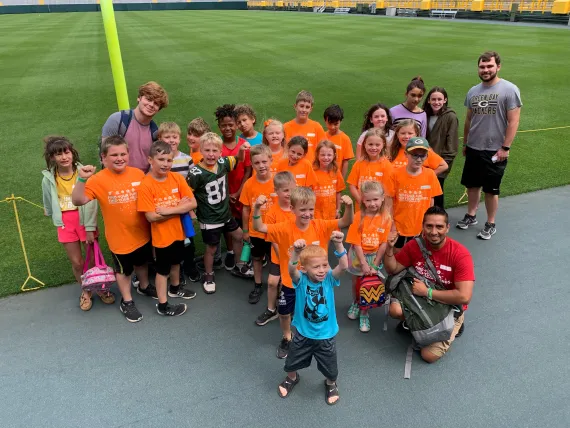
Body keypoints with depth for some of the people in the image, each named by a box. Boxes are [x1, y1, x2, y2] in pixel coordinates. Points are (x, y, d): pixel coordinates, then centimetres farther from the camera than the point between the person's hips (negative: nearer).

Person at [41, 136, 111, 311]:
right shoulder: (49, 179, -8)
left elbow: (90, 202, -13)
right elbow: (49, 203, 10)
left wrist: (90, 227, -13)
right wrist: (55, 217, 23)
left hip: (84, 220, -2)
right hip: (65, 224, 2)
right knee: (76, 262, 11)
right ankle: (85, 291, 33)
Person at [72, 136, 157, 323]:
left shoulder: (138, 173, -8)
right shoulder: (98, 180, -18)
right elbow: (78, 201, -27)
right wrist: (82, 179, -40)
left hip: (142, 233, 4)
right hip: (119, 237, -4)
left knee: (142, 262, 27)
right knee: (123, 270, 16)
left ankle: (144, 286, 55)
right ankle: (127, 302, 38)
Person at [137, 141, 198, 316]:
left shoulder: (177, 178, -8)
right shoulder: (146, 185, -21)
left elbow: (192, 203, -12)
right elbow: (152, 216, -23)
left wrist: (167, 210, -23)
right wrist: (179, 207, -21)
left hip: (177, 231, 5)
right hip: (162, 235, -5)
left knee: (176, 261, 26)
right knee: (162, 269, 10)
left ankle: (175, 288, 51)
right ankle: (162, 305, 27)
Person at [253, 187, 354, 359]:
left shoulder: (320, 226, -15)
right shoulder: (285, 228, -20)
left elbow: (346, 222, -20)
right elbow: (259, 227, -26)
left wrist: (349, 207, -40)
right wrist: (257, 208, -44)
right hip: (290, 282, 0)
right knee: (284, 312, 19)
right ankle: (287, 338, 49)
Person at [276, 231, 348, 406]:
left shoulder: (329, 278, -18)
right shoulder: (301, 280, -21)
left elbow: (343, 266, -36)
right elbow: (291, 269, -43)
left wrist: (338, 244, -51)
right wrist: (296, 252, -62)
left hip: (326, 335, 0)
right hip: (303, 333, 0)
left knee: (330, 368, 20)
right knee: (292, 362, 24)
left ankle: (331, 383, 54)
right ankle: (292, 378, 58)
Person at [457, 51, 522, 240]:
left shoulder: (509, 90, -10)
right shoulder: (473, 91, 6)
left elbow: (513, 121, -12)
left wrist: (505, 148, -16)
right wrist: (465, 143, 16)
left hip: (495, 151, -5)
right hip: (473, 149, 5)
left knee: (491, 190, 5)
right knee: (472, 184, 16)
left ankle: (491, 225, 21)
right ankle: (471, 216, 34)